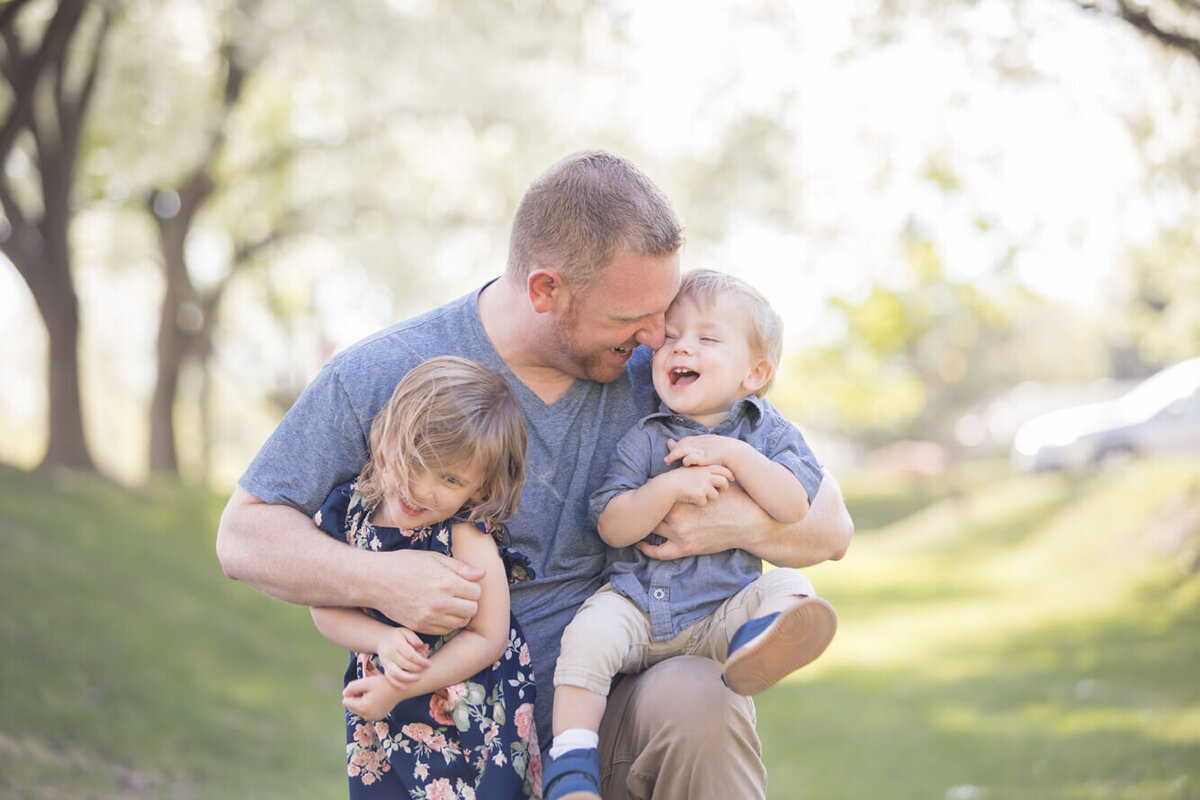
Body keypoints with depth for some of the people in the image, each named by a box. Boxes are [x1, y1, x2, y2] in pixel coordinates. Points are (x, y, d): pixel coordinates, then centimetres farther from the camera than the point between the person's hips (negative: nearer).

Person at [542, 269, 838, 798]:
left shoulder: (767, 433, 7)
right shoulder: (644, 439, 4)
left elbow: (794, 508, -8)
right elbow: (612, 527, -6)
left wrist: (734, 455, -17)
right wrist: (670, 486, -21)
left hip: (722, 610, 0)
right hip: (635, 606, 0)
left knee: (787, 586, -23)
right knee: (587, 636, -26)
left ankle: (757, 645, -56)